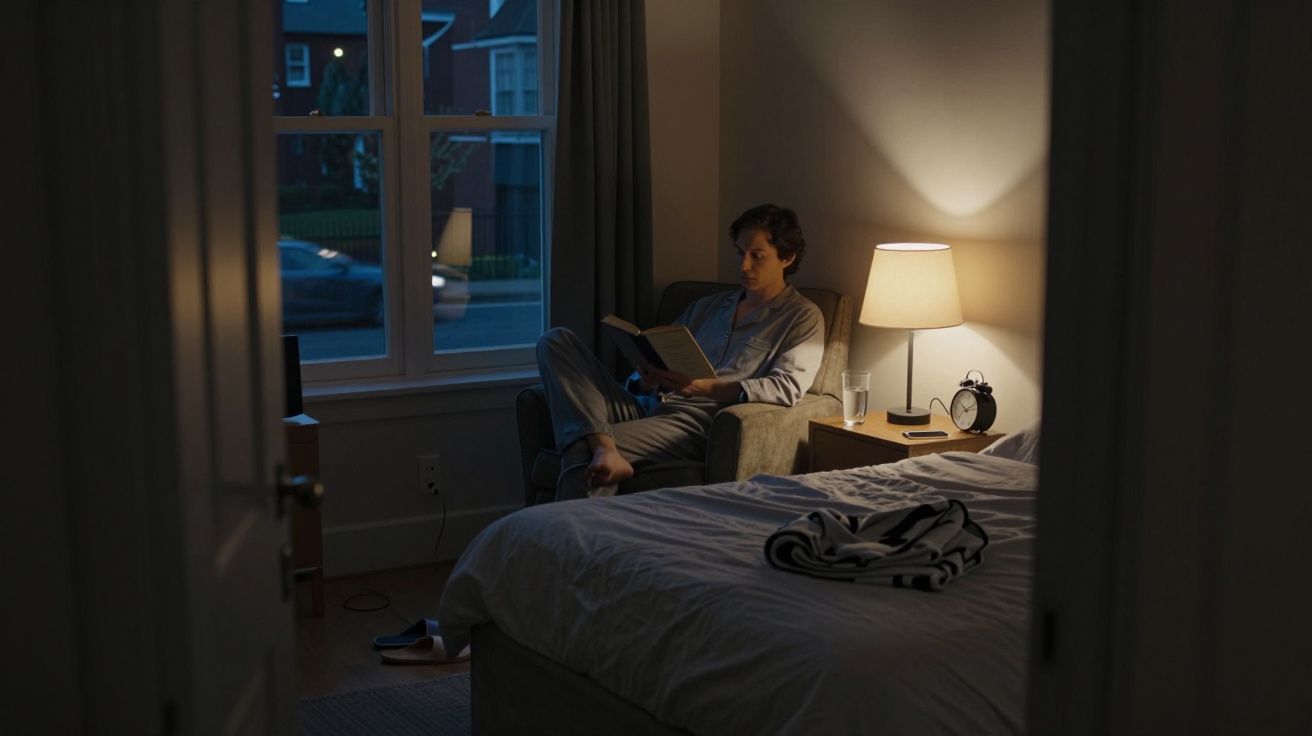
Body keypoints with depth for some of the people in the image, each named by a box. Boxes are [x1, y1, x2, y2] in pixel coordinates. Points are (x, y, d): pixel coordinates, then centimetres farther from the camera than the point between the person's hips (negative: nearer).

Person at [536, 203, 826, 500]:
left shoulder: (803, 317, 9)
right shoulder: (707, 306, 27)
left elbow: (788, 387, -9)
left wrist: (707, 387, -22)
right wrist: (643, 381, -4)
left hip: (698, 423, -7)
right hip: (645, 409, 7)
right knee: (556, 341, -15)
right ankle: (604, 449, -34)